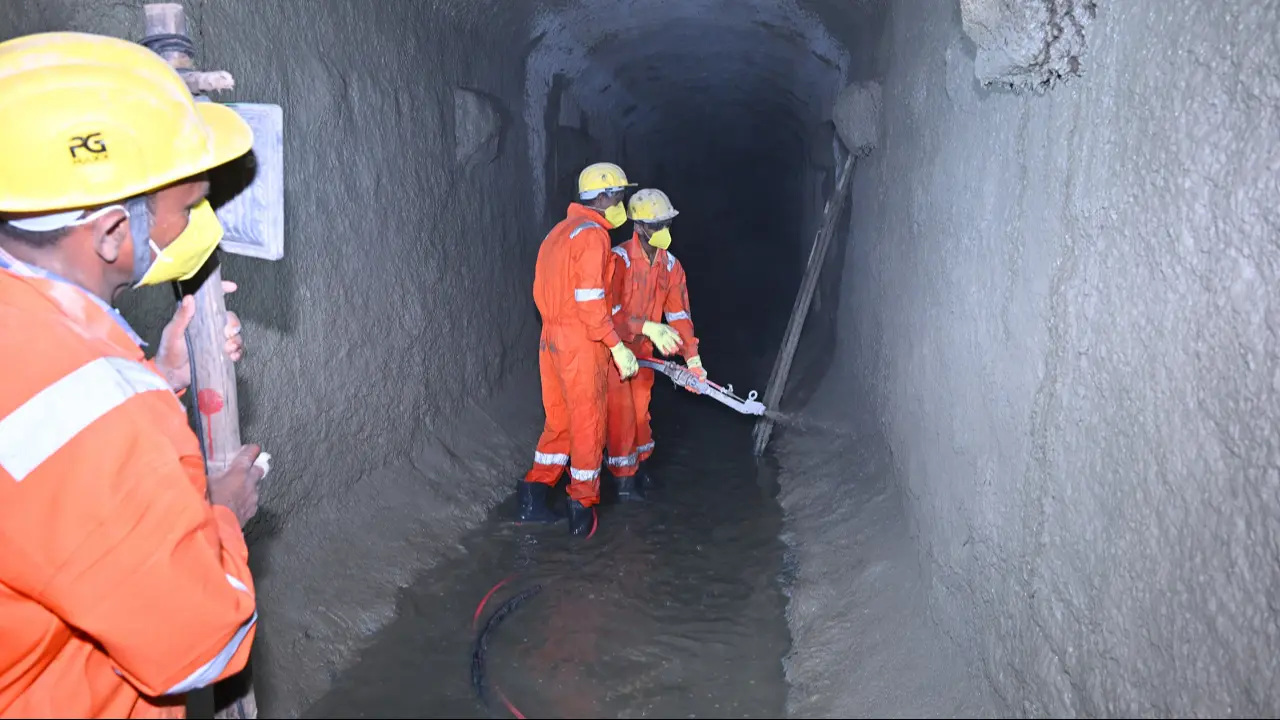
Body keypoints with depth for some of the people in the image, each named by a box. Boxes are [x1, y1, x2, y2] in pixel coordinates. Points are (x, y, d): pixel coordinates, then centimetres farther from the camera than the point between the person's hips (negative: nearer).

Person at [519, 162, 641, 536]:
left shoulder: (558, 232, 15)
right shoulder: (592, 234, -13)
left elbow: (543, 291, 16)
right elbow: (589, 300, -21)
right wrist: (617, 346, -16)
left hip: (551, 340, 9)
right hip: (581, 344, -9)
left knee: (559, 421, 17)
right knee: (588, 424, 3)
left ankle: (534, 497, 20)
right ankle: (582, 506, 12)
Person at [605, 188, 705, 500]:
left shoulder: (670, 265, -3)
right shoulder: (619, 259, -23)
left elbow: (678, 314, -1)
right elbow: (609, 311, -27)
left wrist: (692, 357, -7)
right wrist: (649, 328, -35)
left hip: (644, 349, 6)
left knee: (641, 409, 17)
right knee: (621, 413, -1)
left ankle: (640, 464, 37)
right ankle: (624, 478, 15)